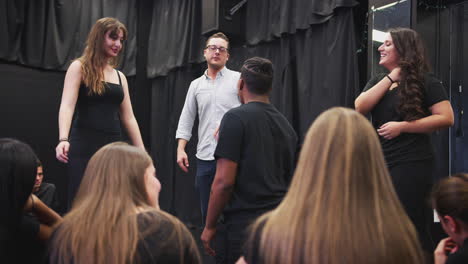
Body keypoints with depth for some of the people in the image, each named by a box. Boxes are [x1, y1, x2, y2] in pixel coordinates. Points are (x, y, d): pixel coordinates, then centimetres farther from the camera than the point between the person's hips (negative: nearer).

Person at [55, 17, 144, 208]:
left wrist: (142, 153, 10)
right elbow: (67, 106, -14)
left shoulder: (120, 76, 16)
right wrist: (63, 140, -31)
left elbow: (128, 117, 16)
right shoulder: (79, 67, 0)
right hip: (85, 147, -5)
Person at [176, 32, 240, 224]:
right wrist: (180, 149, 4)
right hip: (205, 157, 4)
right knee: (207, 213, 9)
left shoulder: (238, 79, 2)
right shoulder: (196, 85, 14)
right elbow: (186, 120, 15)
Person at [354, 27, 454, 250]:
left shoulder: (425, 82, -4)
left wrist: (402, 126, -17)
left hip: (411, 164, -6)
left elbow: (446, 118, -13)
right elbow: (360, 108, -3)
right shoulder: (377, 82, 15)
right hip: (380, 163, 7)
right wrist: (391, 78, -6)